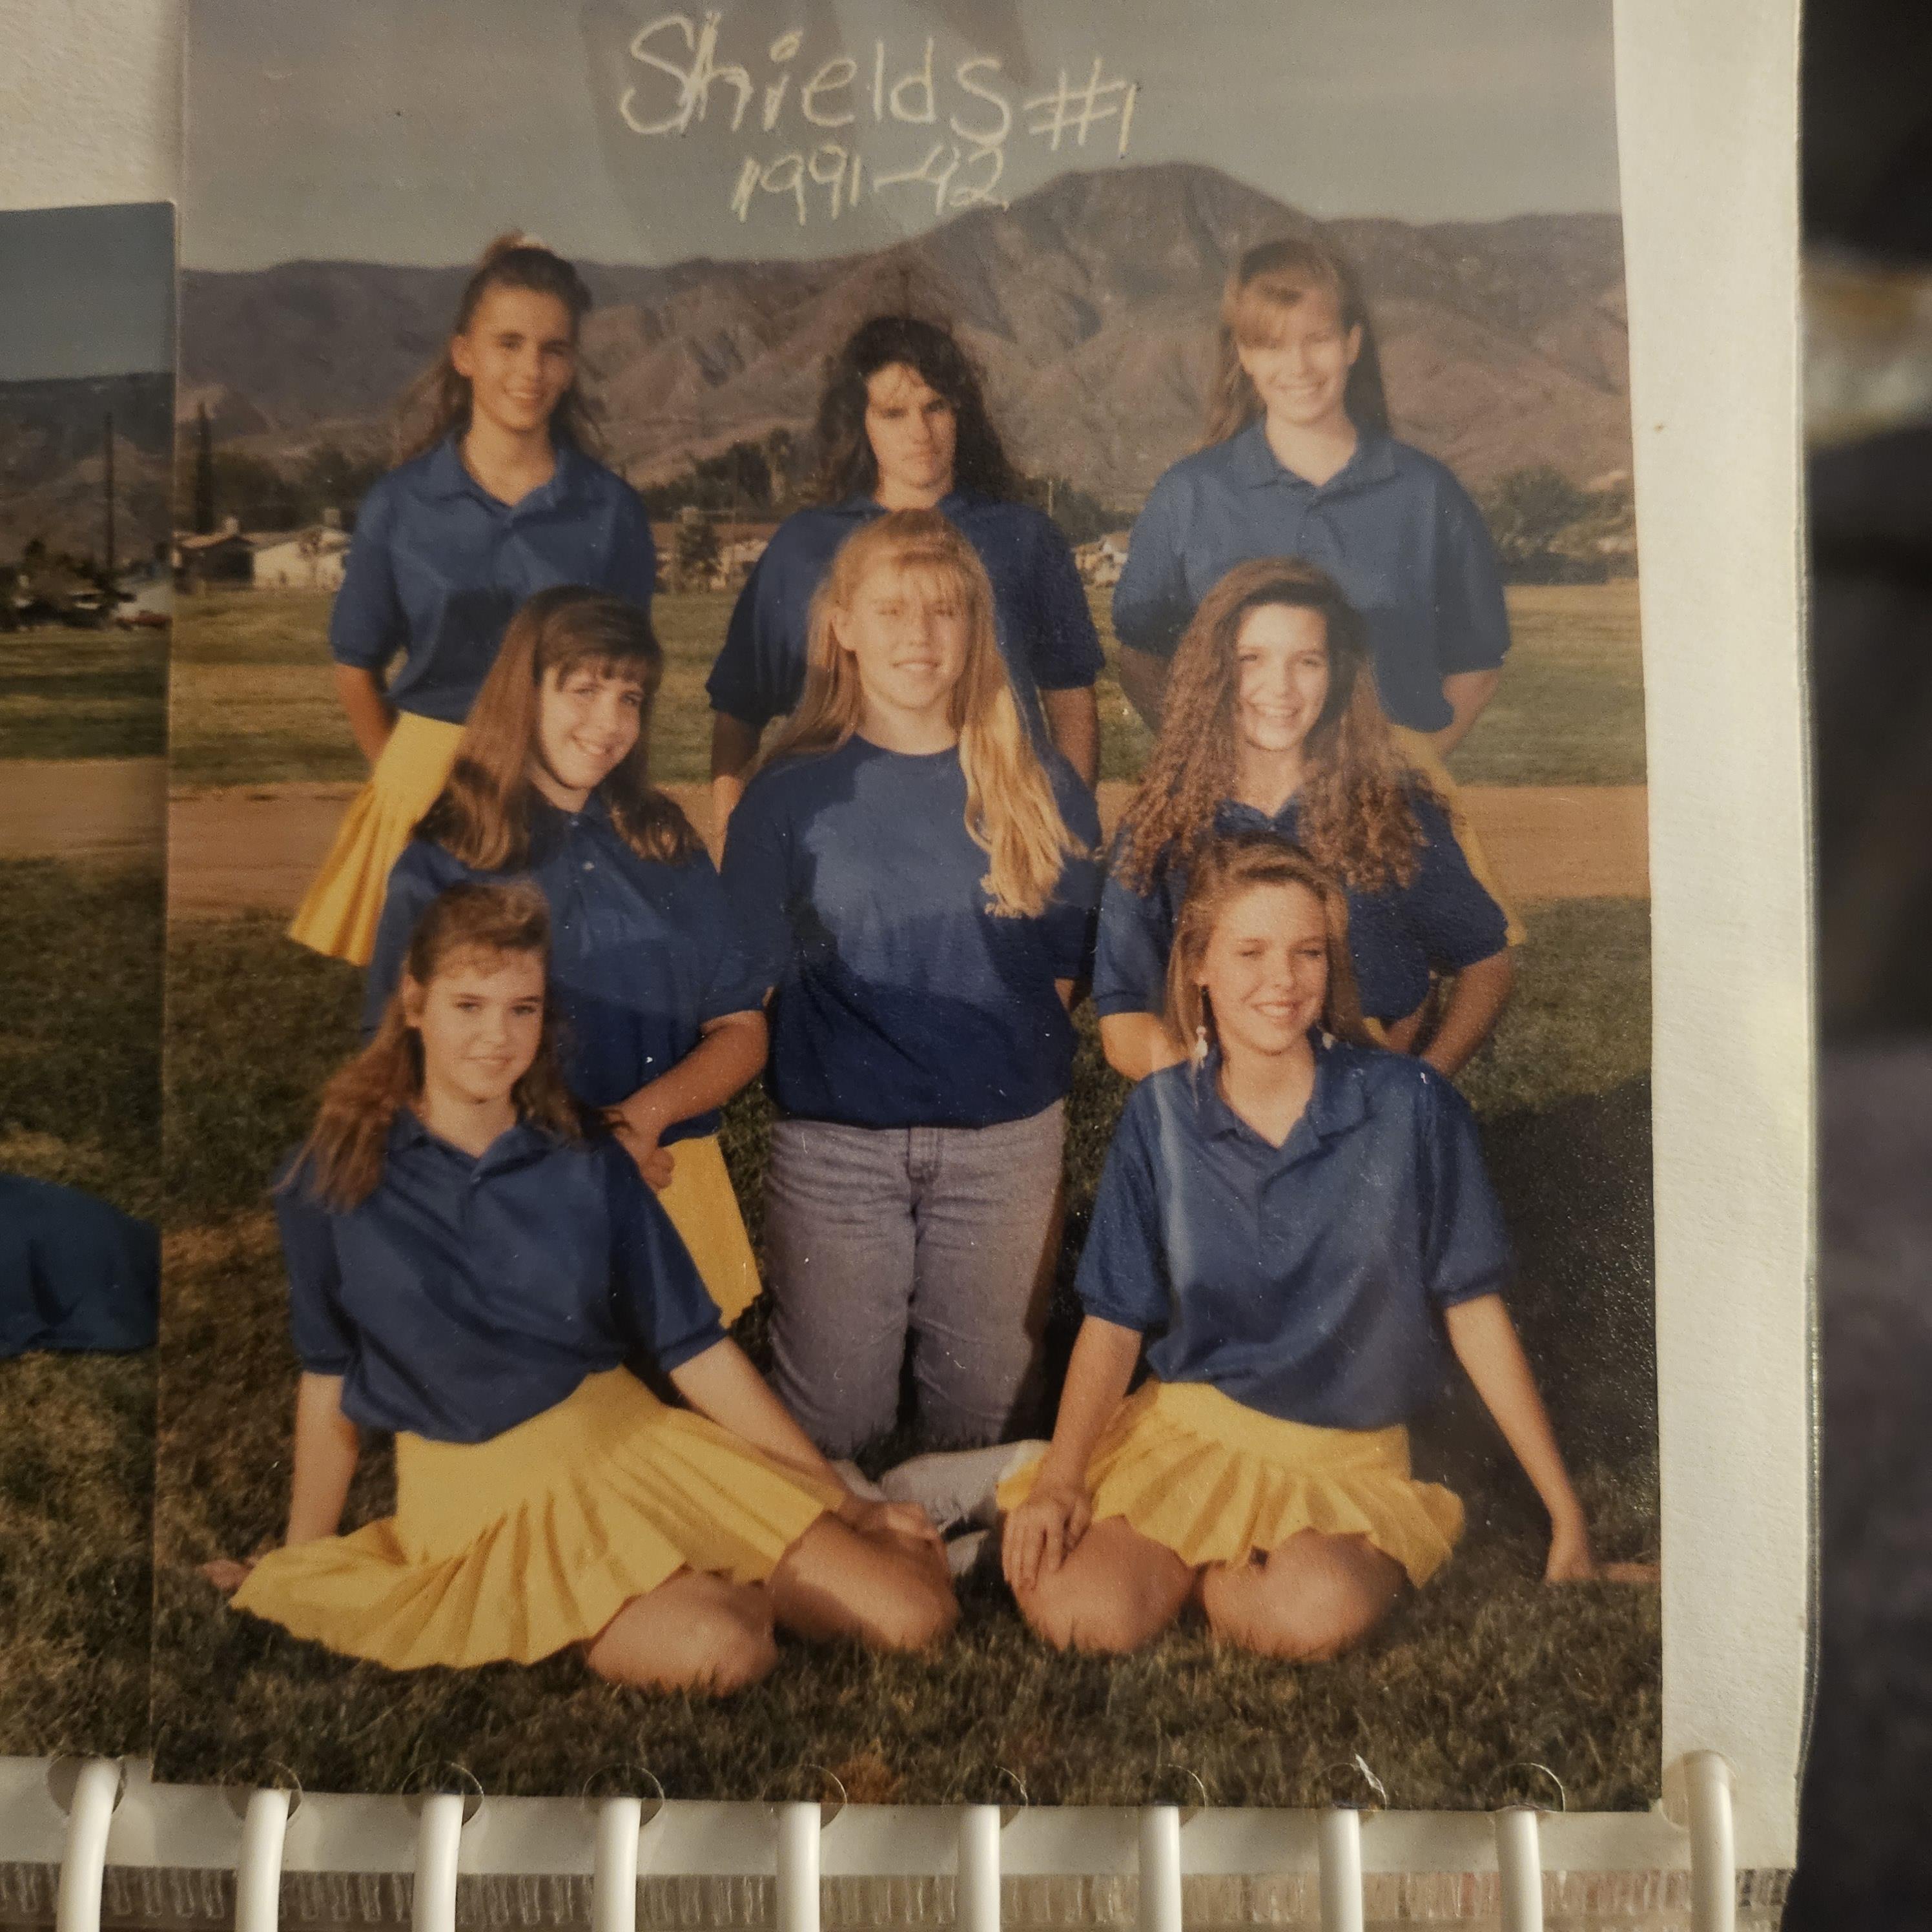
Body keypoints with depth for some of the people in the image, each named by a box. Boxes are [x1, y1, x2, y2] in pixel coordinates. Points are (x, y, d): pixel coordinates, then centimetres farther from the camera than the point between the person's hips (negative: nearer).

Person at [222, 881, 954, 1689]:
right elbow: (328, 1380, 7)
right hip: (479, 1494, -2)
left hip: (635, 1442, 3)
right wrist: (297, 1577, 8)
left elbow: (698, 1351, 2)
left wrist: (847, 1503, 0)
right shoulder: (335, 1177, -2)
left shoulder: (591, 1169, 2)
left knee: (914, 1613, -11)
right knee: (713, 1651, -30)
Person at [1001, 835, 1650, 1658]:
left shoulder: (1408, 1106, -9)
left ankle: (1219, 1567, 1)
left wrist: (1568, 1517, 1)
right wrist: (1059, 1480, -14)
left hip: (1349, 1463, -1)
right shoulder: (1160, 1117, -3)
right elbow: (1114, 1319, 0)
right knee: (1080, 1613, -24)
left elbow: (1474, 1310, -2)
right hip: (1183, 1434, 1)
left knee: (1314, 1614, -32)